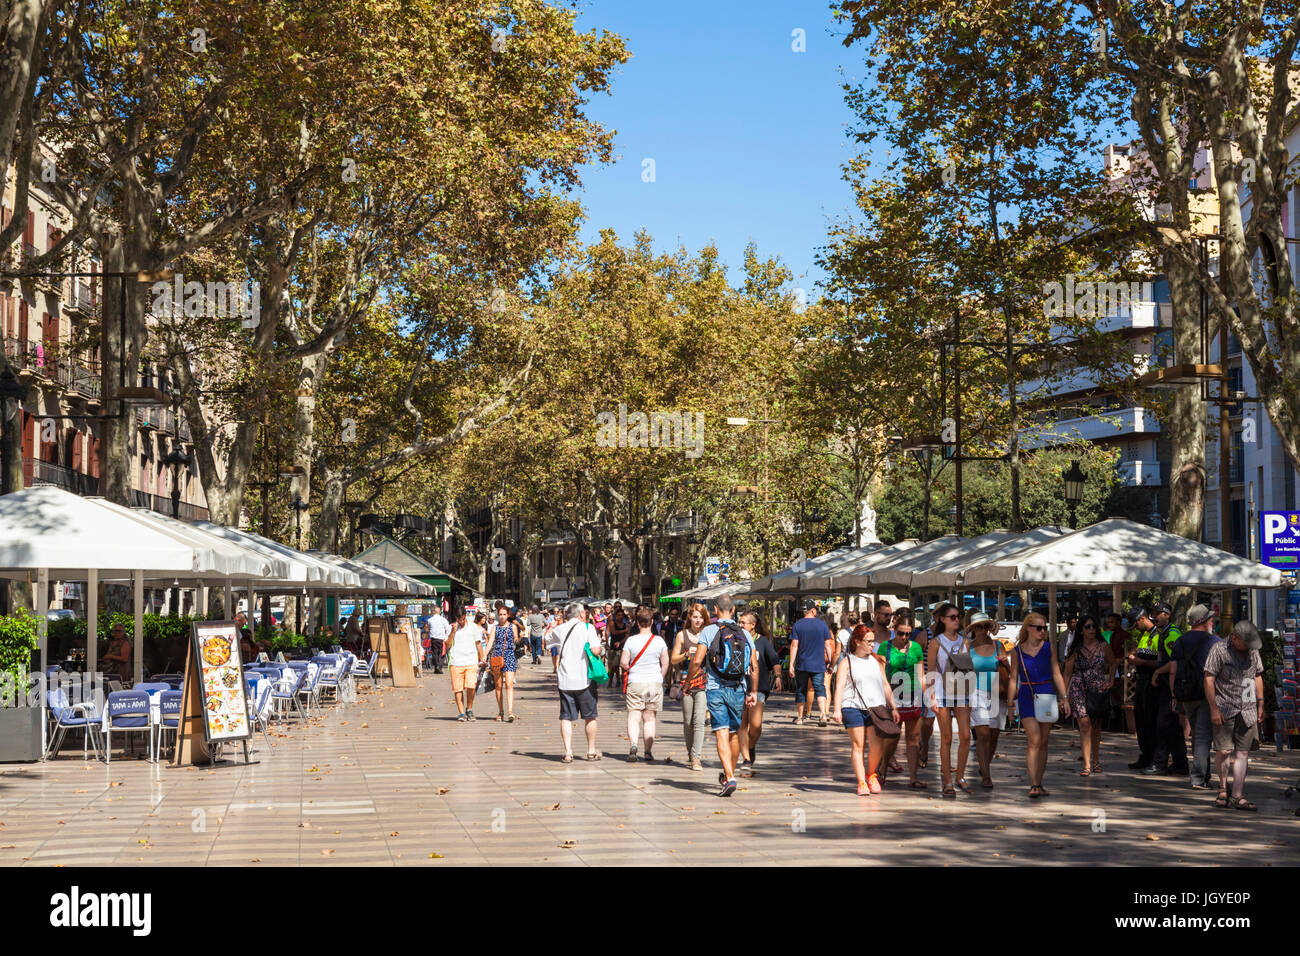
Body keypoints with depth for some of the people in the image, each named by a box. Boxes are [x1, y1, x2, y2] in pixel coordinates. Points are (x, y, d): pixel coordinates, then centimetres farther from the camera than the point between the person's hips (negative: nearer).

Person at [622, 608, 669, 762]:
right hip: (655, 682, 1)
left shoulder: (631, 641, -6)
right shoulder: (659, 641, -2)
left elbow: (623, 663, -5)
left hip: (635, 682, -1)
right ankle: (649, 752, 9)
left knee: (633, 717, 2)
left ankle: (633, 743, -21)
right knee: (649, 718, 10)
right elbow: (665, 663, 2)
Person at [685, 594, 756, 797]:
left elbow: (697, 661, -11)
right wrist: (754, 691, 15)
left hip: (715, 689, -3)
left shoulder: (708, 631, -5)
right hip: (738, 690, 3)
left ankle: (729, 778, -20)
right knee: (735, 734, 16)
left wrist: (687, 681, 5)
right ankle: (729, 774, 30)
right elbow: (754, 667, 5)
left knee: (722, 735, -7)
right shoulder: (745, 634, 5)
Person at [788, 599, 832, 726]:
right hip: (818, 665, 0)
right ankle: (823, 714, -17)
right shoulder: (822, 624, 0)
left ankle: (800, 717, 17)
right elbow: (827, 645, 3)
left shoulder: (797, 625, -3)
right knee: (820, 689, 1)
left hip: (802, 664, 0)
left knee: (800, 690, 11)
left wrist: (791, 664, -5)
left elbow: (794, 645, -7)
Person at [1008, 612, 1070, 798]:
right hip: (1026, 697, -2)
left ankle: (1039, 784, 15)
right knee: (1034, 740, -14)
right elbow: (1013, 679, 5)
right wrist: (1009, 704, 3)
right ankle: (1033, 785, -17)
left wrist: (1064, 698, 1)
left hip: (1047, 695, 3)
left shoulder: (1048, 647, 4)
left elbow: (1057, 675, 7)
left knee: (1043, 742, 6)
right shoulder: (1017, 651, 0)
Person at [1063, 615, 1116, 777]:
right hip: (1079, 690, -1)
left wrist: (1111, 681, 7)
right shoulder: (1076, 649, 0)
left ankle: (1095, 760, 30)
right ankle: (1087, 765, -17)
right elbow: (1067, 674, 6)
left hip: (1099, 690, 2)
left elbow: (1112, 663, 19)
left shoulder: (1103, 646, 1)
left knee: (1096, 727, 11)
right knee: (1085, 725, -15)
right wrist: (1063, 694, 2)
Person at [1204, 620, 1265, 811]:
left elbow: (1258, 677, 22)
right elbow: (1209, 679, -8)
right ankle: (1223, 787, 15)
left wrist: (1260, 704, 16)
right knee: (1223, 750, -9)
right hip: (1225, 709, -4)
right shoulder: (1219, 650, -7)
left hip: (1248, 710, 5)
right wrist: (1214, 709, -12)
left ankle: (1237, 797, 0)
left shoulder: (1253, 652, 11)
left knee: (1242, 753, -1)